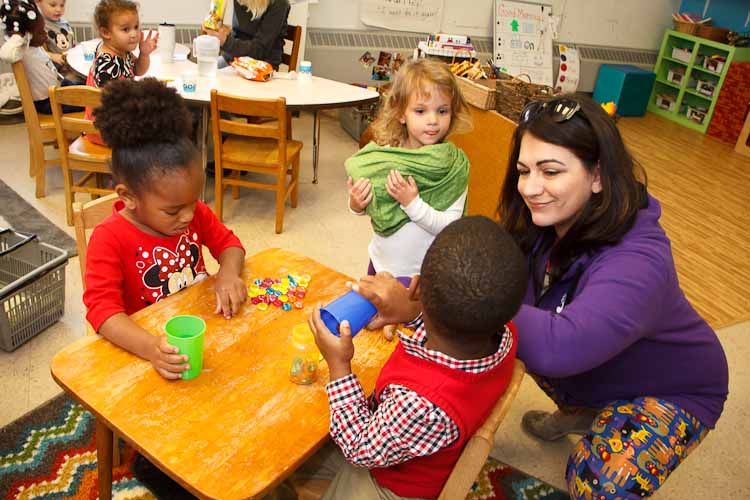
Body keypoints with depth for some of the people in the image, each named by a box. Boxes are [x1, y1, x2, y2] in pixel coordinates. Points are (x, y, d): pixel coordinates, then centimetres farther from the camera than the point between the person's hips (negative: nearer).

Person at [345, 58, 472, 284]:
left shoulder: (455, 164, -17)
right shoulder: (382, 152, -10)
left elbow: (450, 227, -21)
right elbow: (371, 207, 4)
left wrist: (412, 203, -30)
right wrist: (356, 204, -17)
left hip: (424, 275, -3)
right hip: (380, 264, 4)